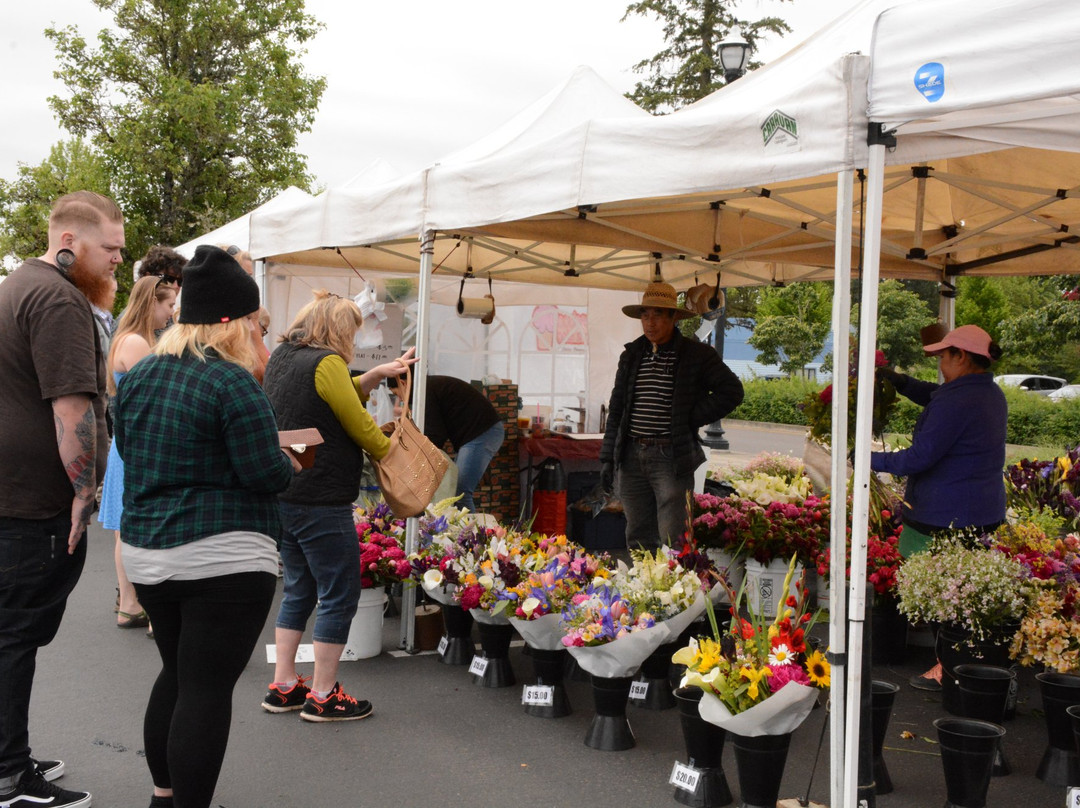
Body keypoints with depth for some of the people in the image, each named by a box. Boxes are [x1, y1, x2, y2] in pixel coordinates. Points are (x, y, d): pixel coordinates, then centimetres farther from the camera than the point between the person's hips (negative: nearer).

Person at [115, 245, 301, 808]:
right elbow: (264, 474, -17)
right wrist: (288, 462, 4)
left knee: (175, 674, 21)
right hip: (222, 560, -8)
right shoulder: (233, 383, -16)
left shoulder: (138, 376, 8)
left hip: (145, 554, 8)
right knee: (208, 689, -1)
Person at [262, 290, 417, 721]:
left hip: (282, 496, 9)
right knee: (339, 595, 2)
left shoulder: (280, 357, 13)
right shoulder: (326, 363, -15)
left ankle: (283, 686, 23)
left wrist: (378, 374, 8)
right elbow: (361, 426, -10)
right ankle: (322, 696, 8)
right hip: (321, 502, -9)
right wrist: (393, 455, 6)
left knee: (298, 591, 19)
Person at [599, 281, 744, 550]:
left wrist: (692, 419, -7)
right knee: (638, 537, 9)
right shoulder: (631, 356, 13)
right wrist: (608, 458, 11)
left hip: (672, 457, -5)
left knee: (673, 542, -7)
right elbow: (616, 409, 16)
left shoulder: (696, 355, -1)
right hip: (632, 455, 5)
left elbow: (731, 391, -5)